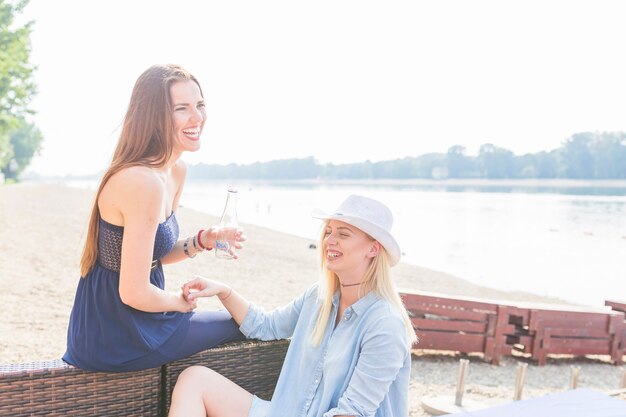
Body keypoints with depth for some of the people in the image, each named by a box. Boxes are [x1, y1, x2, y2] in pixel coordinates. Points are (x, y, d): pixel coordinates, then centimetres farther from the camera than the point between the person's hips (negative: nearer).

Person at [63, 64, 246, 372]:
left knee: (245, 318, 24)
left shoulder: (176, 171, 2)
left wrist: (202, 241, -4)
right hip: (116, 338, -9)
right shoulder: (143, 182, -28)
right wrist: (182, 302, -8)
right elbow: (134, 293, -26)